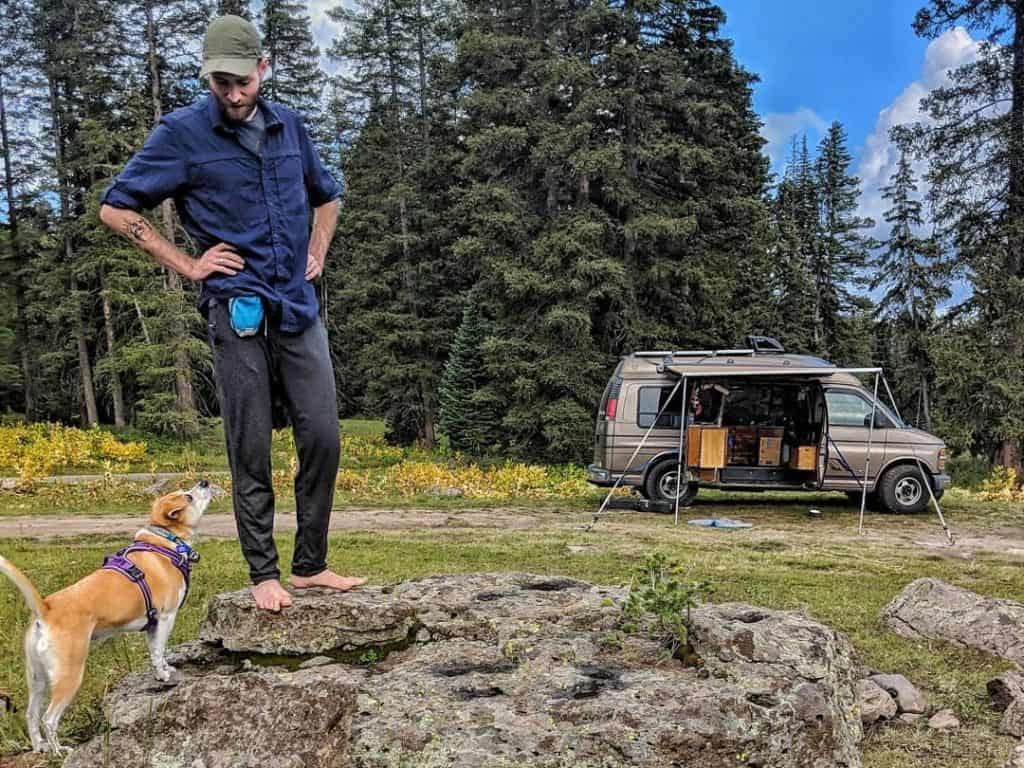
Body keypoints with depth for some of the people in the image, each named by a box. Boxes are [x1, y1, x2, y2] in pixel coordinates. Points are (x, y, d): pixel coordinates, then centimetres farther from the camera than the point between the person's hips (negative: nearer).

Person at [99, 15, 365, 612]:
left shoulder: (288, 126, 12)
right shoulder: (183, 133, -2)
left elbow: (328, 195, 29)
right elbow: (116, 208, 0)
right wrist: (186, 265, -4)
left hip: (300, 309, 4)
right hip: (239, 312, -4)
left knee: (323, 437, 1)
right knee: (252, 451, 0)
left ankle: (311, 565, 14)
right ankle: (265, 574, 12)